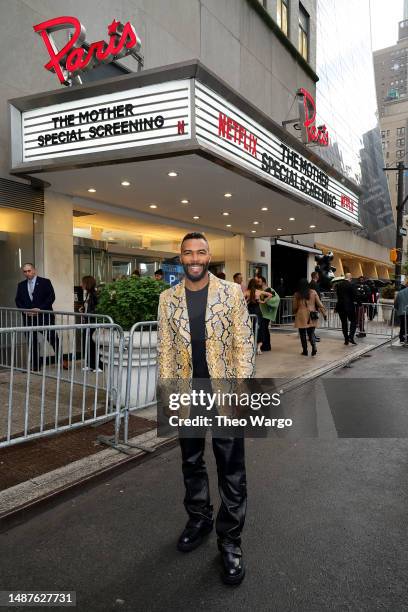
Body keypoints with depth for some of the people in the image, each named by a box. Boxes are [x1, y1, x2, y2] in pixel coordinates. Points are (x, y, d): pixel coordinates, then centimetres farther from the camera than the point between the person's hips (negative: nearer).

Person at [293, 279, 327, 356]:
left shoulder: (297, 294, -3)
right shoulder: (313, 292, 0)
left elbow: (295, 307, 4)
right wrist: (324, 313, 8)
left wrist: (295, 314, 21)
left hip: (301, 316, -2)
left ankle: (305, 351, 10)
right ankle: (314, 346, -13)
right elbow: (319, 304, 2)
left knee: (303, 334, 7)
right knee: (311, 333, 10)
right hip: (312, 317, 2)